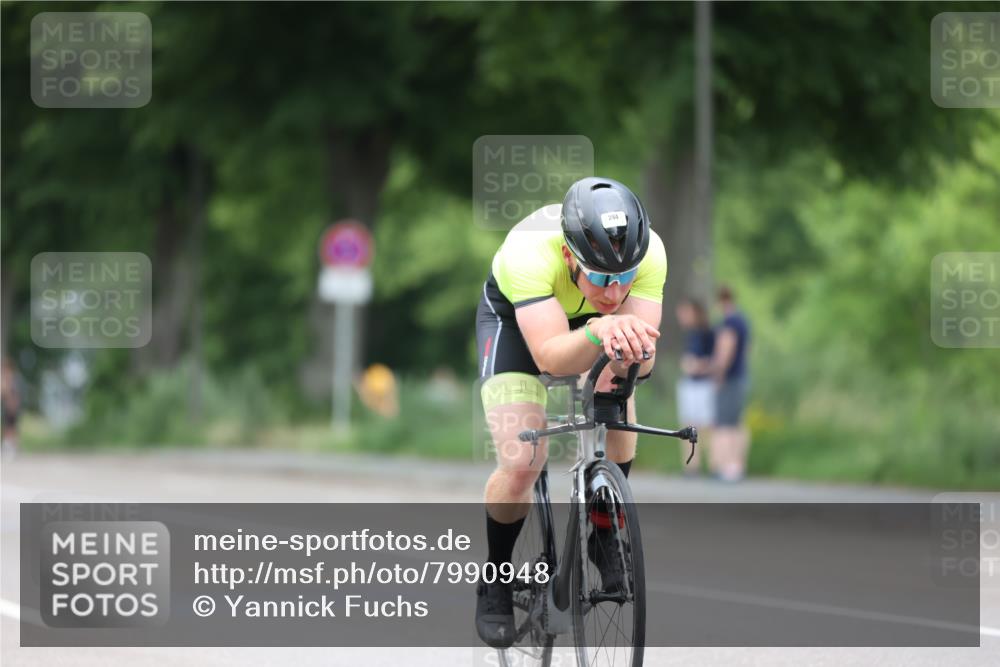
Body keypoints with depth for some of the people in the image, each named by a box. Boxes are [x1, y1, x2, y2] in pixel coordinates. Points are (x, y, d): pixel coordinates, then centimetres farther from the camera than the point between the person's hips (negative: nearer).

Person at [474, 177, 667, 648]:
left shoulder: (647, 251, -34)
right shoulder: (529, 251, -43)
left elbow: (643, 360, -36)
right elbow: (551, 357, -50)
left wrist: (630, 351, -58)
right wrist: (599, 332, -69)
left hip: (590, 317, 3)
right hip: (514, 315, -3)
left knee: (619, 412, -21)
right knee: (522, 464, -19)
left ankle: (604, 539, 7)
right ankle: (495, 583, 7)